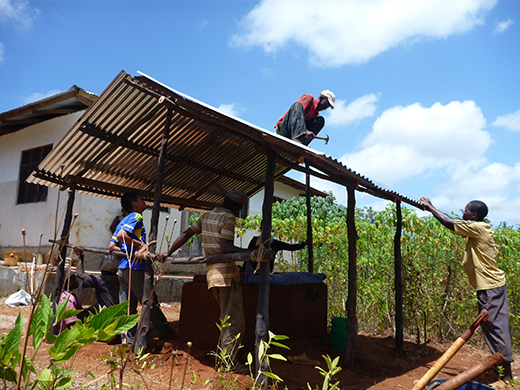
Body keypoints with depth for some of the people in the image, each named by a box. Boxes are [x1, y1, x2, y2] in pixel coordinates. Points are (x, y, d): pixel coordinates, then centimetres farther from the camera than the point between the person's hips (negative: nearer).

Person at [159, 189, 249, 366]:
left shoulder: (206, 216, 15)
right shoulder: (228, 218, -9)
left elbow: (185, 234, 17)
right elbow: (224, 246, -21)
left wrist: (168, 253, 25)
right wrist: (249, 252, -26)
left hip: (211, 273, 8)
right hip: (226, 273, -8)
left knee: (227, 318, 19)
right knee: (234, 321, -3)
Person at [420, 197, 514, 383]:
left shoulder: (478, 227, -17)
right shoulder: (477, 229, 11)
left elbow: (449, 223, -17)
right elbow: (453, 222, 17)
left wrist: (430, 207, -6)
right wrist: (431, 208, 14)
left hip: (491, 286, -10)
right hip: (489, 285, 10)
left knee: (496, 327, -3)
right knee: (491, 327, 16)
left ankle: (507, 374, 6)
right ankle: (501, 365, 26)